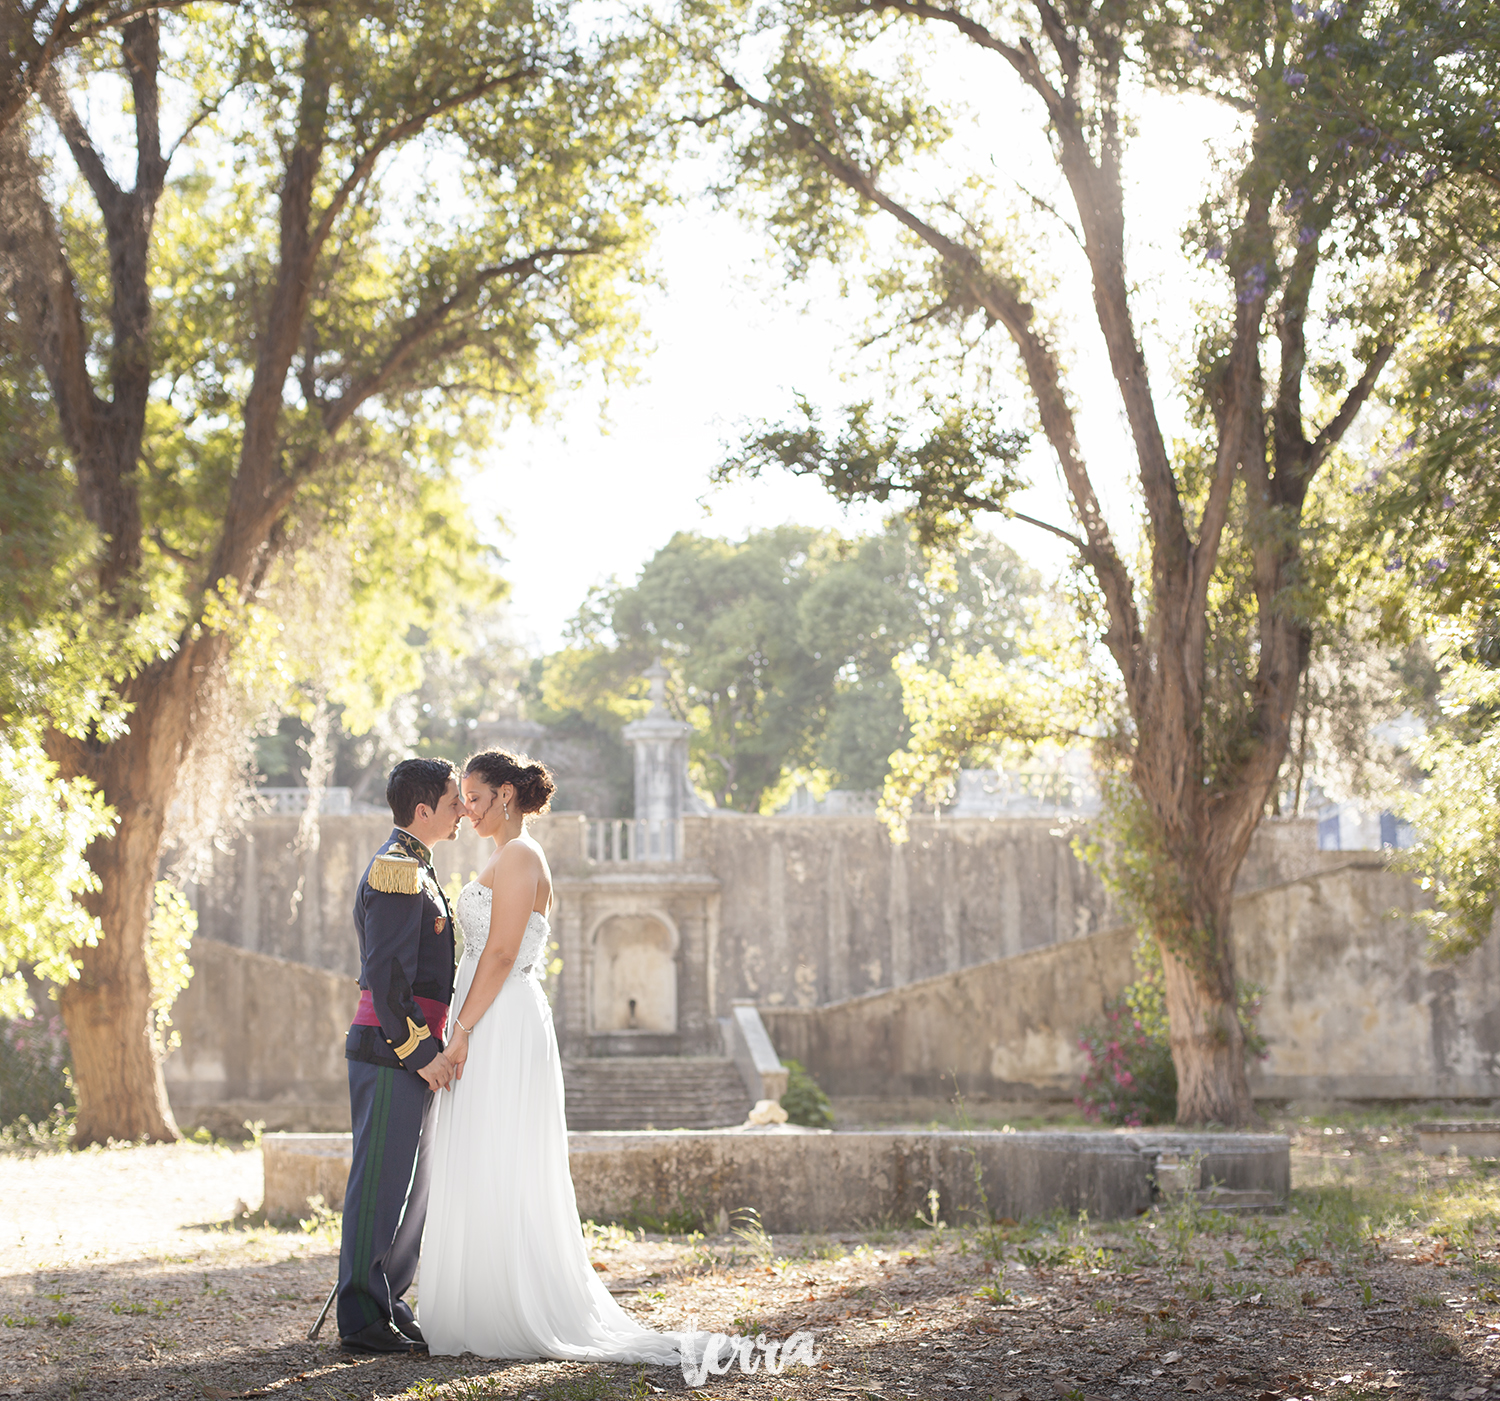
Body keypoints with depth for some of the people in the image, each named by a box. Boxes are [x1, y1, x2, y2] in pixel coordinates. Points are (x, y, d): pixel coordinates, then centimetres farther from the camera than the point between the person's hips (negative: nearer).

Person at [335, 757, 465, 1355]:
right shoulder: (397, 871, -15)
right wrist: (421, 1052, -21)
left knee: (408, 1184, 15)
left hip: (410, 1051, 11)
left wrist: (431, 1047, 20)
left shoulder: (411, 867, 19)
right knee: (381, 1182, -6)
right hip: (394, 1050, -11)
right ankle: (364, 1321, -1)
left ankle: (388, 1304, 24)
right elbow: (387, 975, -22)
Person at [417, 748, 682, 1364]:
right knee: (482, 1178, 11)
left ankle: (512, 1320, -3)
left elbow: (501, 954, -18)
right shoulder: (507, 859, 19)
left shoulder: (519, 857, -11)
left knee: (493, 1174, -7)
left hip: (501, 1027, -10)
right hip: (495, 1027, 10)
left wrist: (462, 1030, -19)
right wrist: (466, 1028, 20)